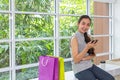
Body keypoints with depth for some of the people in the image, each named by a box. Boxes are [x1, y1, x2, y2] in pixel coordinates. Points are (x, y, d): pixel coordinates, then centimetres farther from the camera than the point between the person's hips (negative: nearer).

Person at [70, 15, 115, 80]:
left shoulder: (88, 37, 8)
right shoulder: (74, 38, -12)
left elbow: (93, 55, 8)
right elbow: (76, 60, -17)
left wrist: (84, 58, -13)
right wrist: (87, 47, -26)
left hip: (90, 66, 6)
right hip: (80, 69, -6)